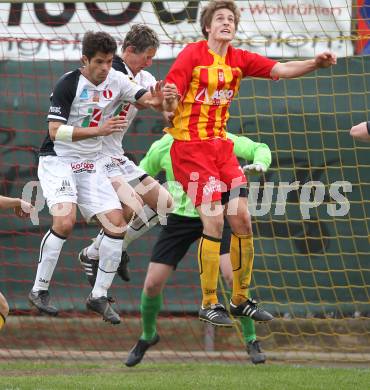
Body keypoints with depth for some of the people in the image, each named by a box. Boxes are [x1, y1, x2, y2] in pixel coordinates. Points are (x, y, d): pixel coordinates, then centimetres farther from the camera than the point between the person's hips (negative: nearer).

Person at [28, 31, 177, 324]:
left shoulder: (116, 80, 0)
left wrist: (164, 99, -26)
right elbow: (55, 132, -20)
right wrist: (98, 130, -29)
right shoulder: (68, 84, -16)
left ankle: (99, 296, 6)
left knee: (116, 223, -6)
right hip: (58, 161, -6)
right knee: (65, 221, -25)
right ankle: (39, 290, -11)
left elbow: (151, 100, -1)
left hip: (92, 165, 6)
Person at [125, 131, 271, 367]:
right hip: (180, 218, 2)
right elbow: (142, 175, 12)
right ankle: (148, 336, 30)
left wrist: (260, 164, -31)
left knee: (234, 276, -22)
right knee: (152, 284, -1)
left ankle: (251, 341, -3)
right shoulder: (163, 147, -5)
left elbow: (260, 149, -9)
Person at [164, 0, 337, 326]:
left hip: (221, 146, 6)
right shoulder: (193, 54, -7)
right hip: (191, 146, -6)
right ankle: (209, 305, -4)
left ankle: (240, 300, 16)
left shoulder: (239, 59, 7)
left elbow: (280, 69, -4)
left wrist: (315, 63, -20)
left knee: (242, 219, 2)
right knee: (214, 222, -14)